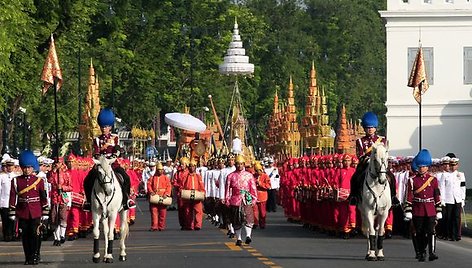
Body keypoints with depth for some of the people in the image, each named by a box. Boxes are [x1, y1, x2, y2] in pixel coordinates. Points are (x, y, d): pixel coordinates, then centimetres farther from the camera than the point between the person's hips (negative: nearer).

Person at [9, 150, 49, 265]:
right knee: (25, 236, 5)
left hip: (36, 213, -1)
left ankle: (35, 257, 5)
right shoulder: (16, 181, 4)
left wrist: (45, 214, 2)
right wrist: (12, 214, 1)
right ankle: (28, 258, 14)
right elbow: (13, 198, 4)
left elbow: (44, 198, 4)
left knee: (35, 235, -4)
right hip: (22, 214, 1)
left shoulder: (39, 181, 3)